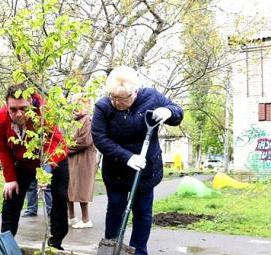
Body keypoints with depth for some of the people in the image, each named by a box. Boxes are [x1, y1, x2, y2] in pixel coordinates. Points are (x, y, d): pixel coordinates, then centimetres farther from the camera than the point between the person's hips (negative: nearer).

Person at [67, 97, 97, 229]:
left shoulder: (86, 120, -11)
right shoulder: (75, 120, 16)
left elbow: (85, 141, -19)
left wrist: (68, 148, -10)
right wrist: (67, 147, 4)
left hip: (83, 159, -9)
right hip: (72, 159, 9)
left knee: (80, 189, -3)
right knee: (69, 189, 10)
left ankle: (86, 220, 8)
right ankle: (71, 217, 21)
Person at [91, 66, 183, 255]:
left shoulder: (151, 97, -14)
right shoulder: (103, 107, -16)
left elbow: (178, 113, -2)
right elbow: (99, 138, -20)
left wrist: (169, 112, -28)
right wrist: (127, 157, -30)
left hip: (147, 169, 1)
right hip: (115, 171, 0)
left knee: (143, 212, 10)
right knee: (115, 209, 12)